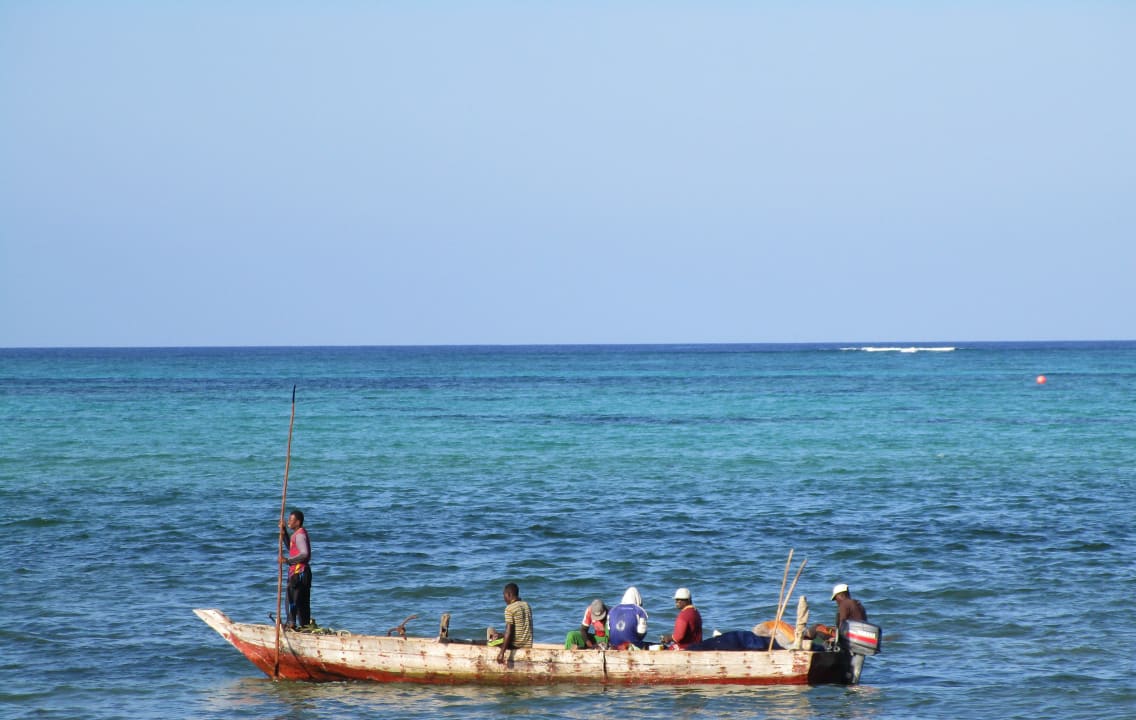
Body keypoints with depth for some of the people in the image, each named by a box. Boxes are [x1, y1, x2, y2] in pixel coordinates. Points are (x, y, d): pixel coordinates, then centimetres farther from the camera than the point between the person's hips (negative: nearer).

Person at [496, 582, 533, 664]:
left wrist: (502, 652, -23)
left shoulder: (510, 608, -13)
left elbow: (508, 632, -20)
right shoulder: (527, 606, 10)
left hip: (516, 645, -8)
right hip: (528, 644, 8)